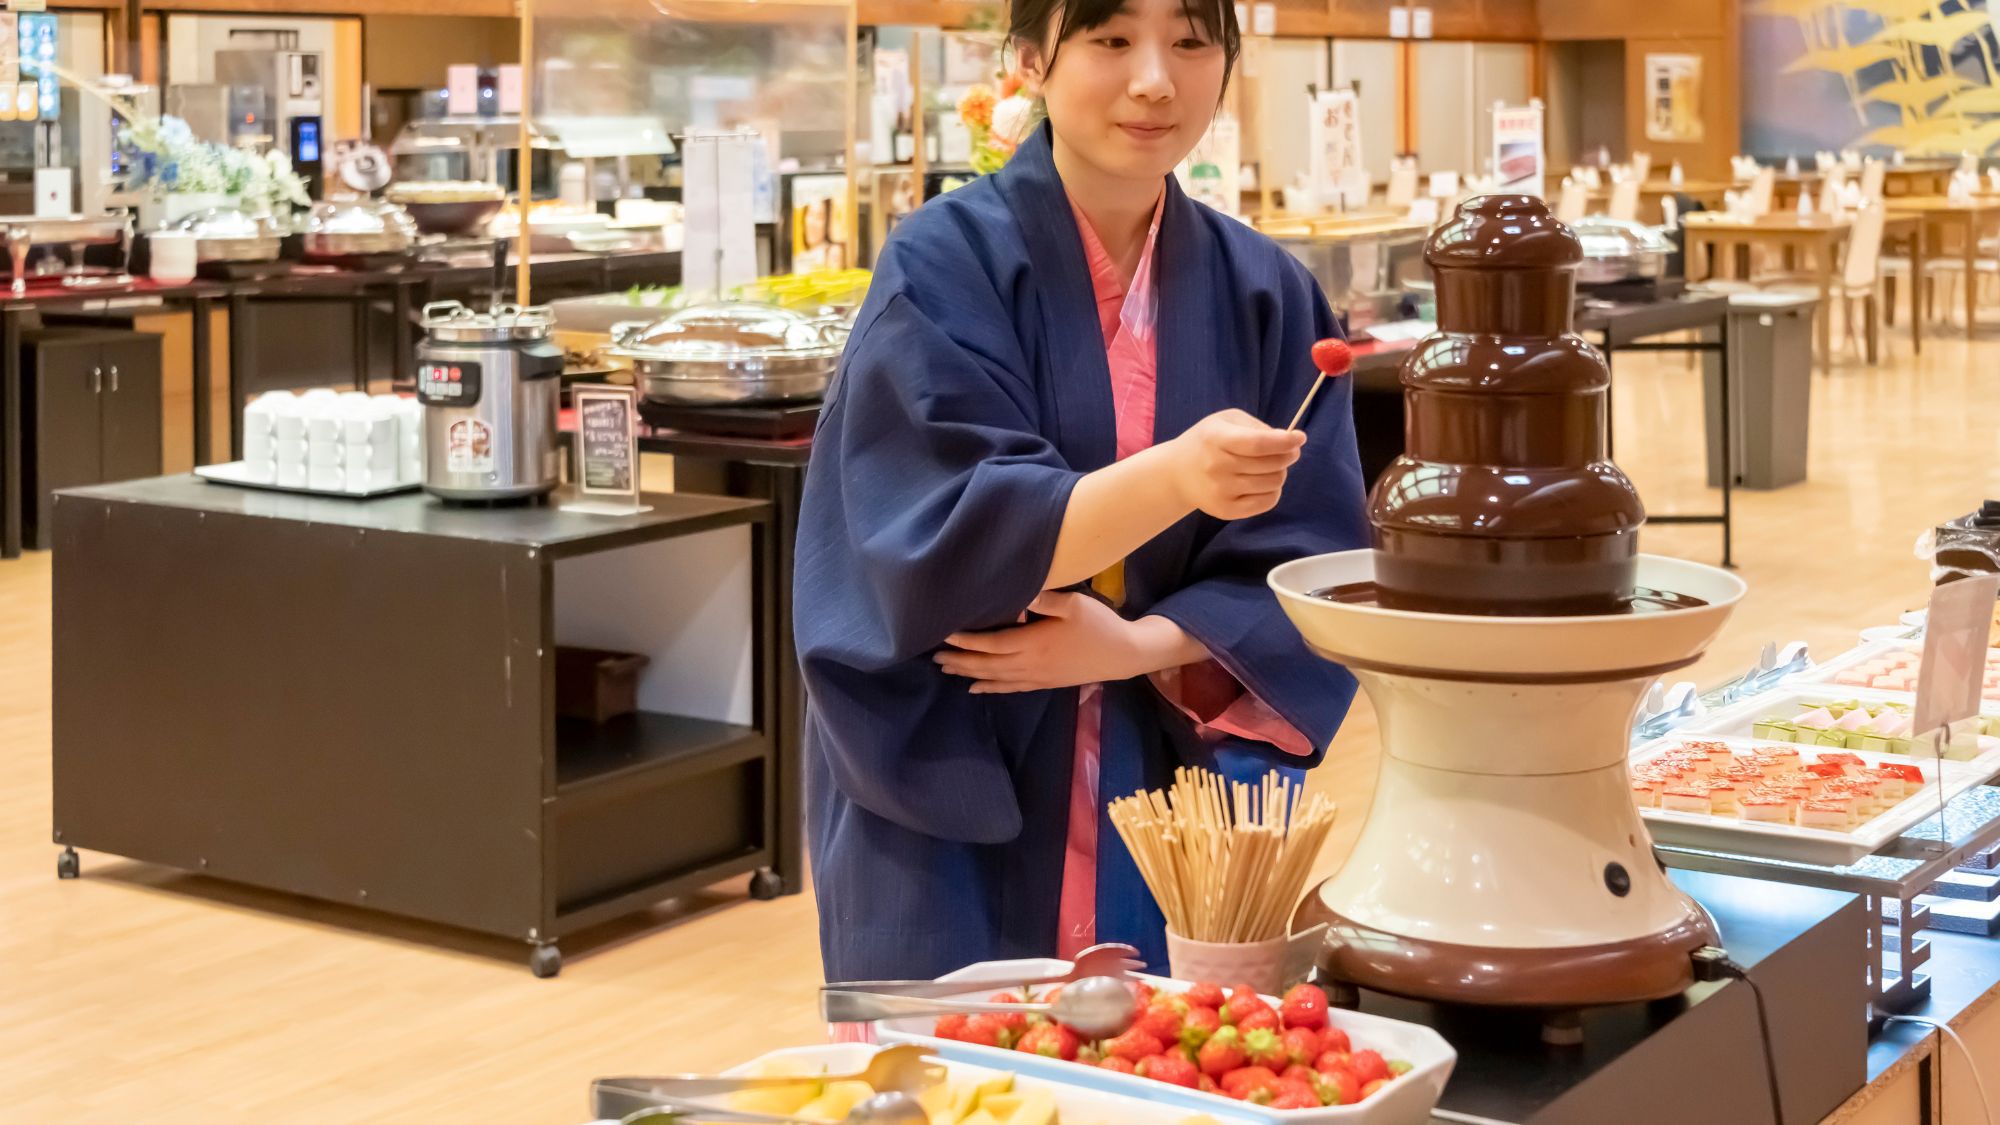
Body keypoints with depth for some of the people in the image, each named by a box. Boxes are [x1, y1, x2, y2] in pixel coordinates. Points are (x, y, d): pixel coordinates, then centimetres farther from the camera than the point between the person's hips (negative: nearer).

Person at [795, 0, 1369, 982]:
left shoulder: (1264, 293, 2)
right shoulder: (945, 265, -9)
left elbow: (1305, 566, 0)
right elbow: (947, 538, -20)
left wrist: (1137, 648, -17)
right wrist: (1175, 475, -36)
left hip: (1185, 801, 3)